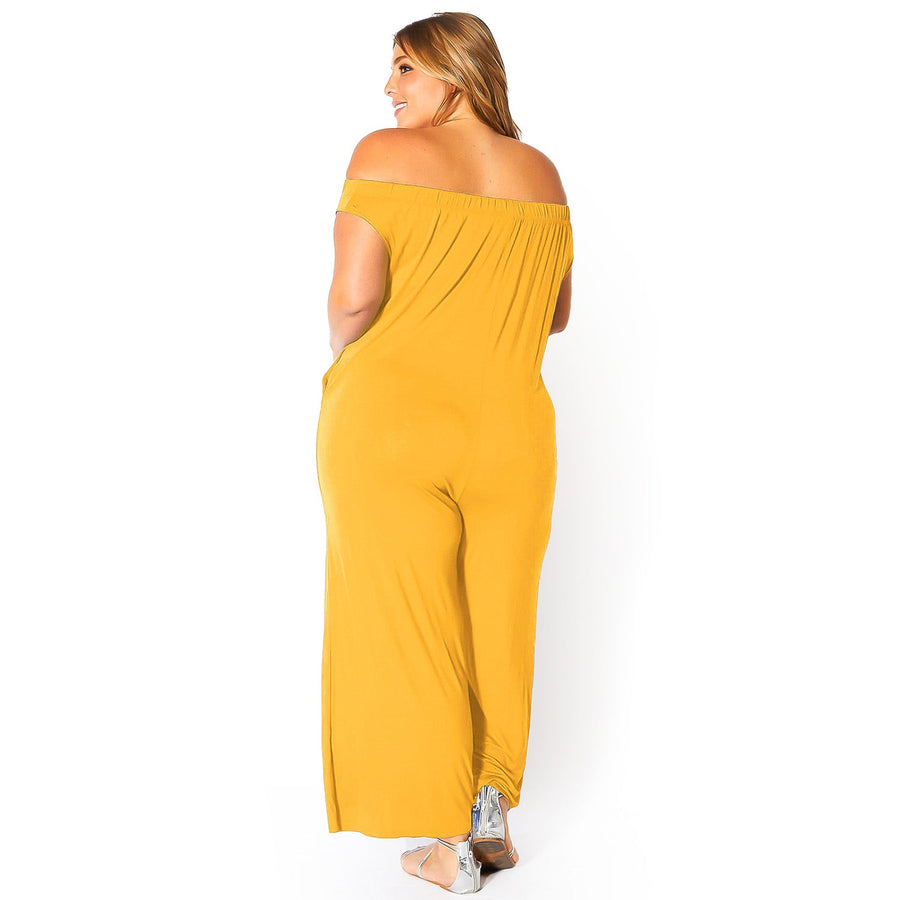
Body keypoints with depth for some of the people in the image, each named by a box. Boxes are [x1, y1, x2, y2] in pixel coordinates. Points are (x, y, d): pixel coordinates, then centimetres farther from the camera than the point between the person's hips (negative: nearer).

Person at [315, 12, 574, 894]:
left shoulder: (385, 155, -7)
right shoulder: (541, 174, 8)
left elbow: (353, 298, -15)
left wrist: (344, 360, 6)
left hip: (390, 425, -4)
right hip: (511, 433, 4)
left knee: (405, 627, 7)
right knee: (495, 624, 15)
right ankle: (492, 820, 27)